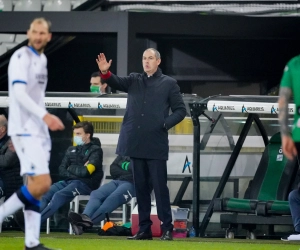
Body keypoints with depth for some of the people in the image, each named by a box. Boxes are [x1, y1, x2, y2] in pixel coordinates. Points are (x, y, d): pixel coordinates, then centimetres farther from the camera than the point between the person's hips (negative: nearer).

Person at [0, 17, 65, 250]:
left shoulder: (42, 58, 16)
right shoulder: (21, 57, -11)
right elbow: (19, 92, -22)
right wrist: (45, 115, -33)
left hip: (38, 129, 9)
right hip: (25, 129, -9)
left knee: (36, 186, 7)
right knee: (42, 183, -17)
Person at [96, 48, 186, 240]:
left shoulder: (169, 83, 4)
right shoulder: (134, 80, 13)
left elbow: (180, 110, 4)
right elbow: (117, 82, -5)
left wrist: (165, 124, -11)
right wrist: (105, 73, -26)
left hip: (156, 144, -4)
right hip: (136, 143, 4)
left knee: (160, 187, -4)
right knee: (141, 187, 8)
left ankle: (167, 228, 0)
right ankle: (144, 229, 12)